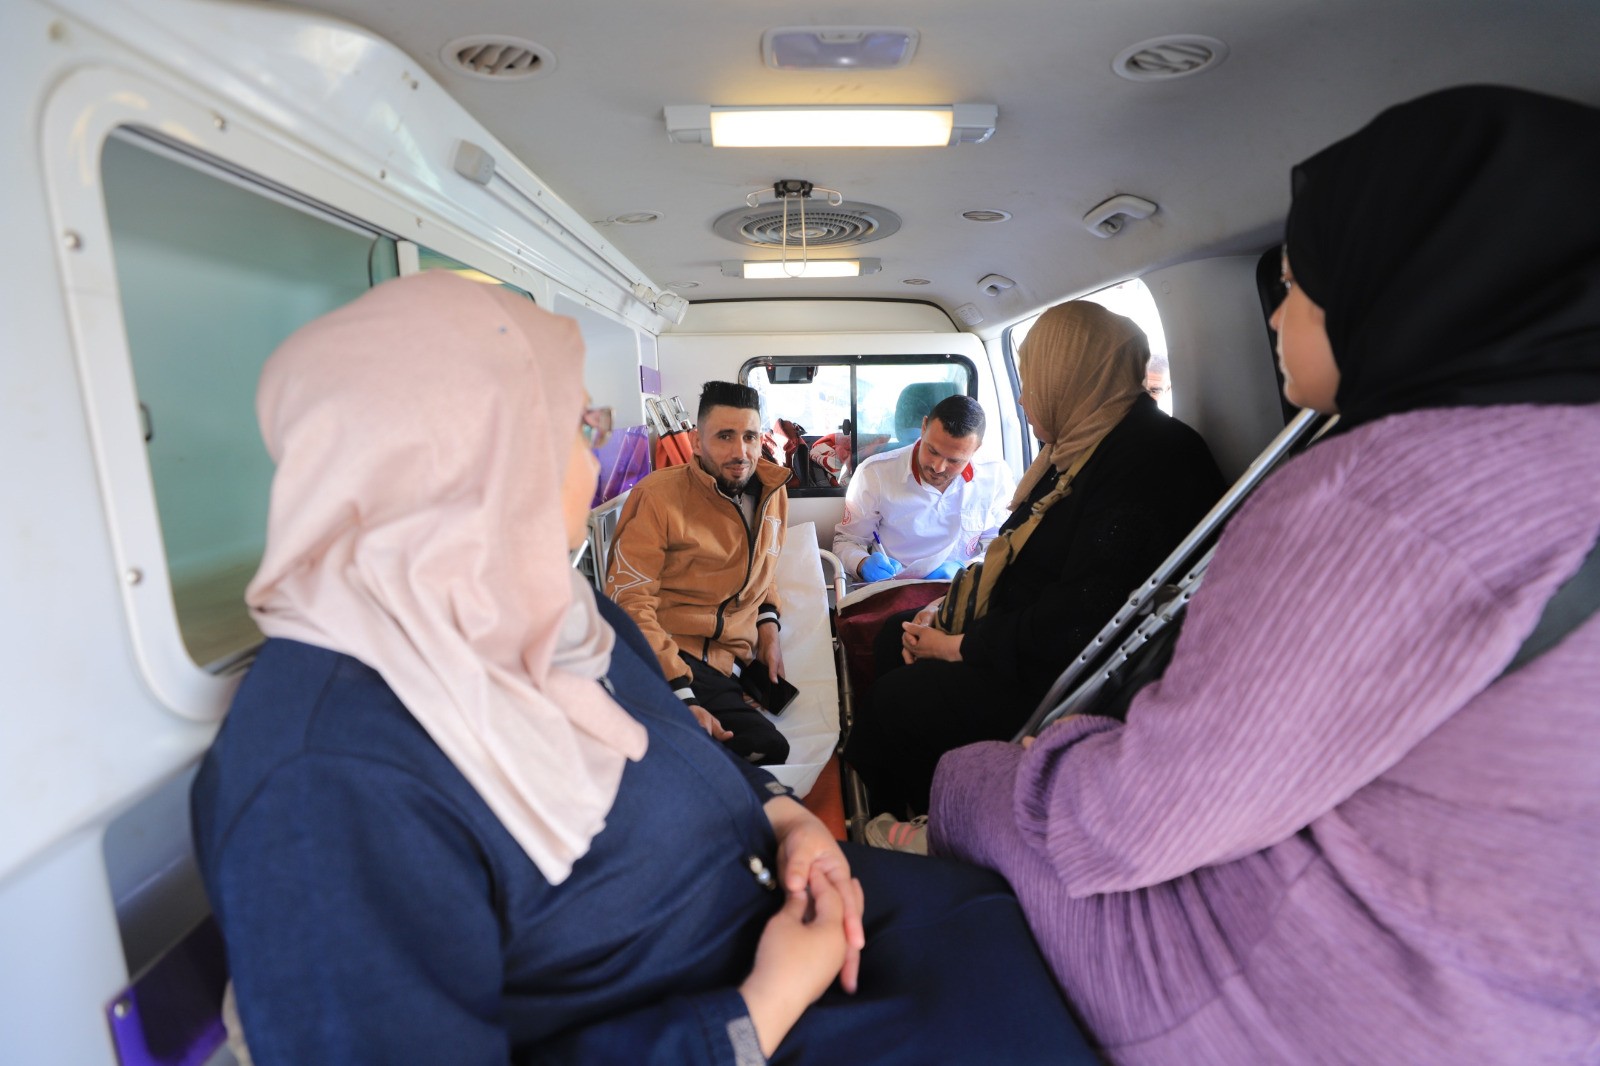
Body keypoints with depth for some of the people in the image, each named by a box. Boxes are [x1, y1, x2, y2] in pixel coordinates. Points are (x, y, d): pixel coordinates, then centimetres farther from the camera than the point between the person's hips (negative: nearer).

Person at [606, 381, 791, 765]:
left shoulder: (773, 492, 11)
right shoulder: (659, 495, -10)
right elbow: (629, 601, -14)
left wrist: (768, 623, 10)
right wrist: (682, 697, -22)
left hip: (732, 666, 6)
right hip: (670, 655, -6)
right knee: (767, 747, -26)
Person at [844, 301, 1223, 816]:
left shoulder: (1151, 460, -22)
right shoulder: (1080, 451, 12)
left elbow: (1081, 619, -27)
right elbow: (1020, 562, 15)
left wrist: (958, 646, -17)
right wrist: (950, 608, 1)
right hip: (1024, 637, 11)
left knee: (899, 697, -15)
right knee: (895, 634, 10)